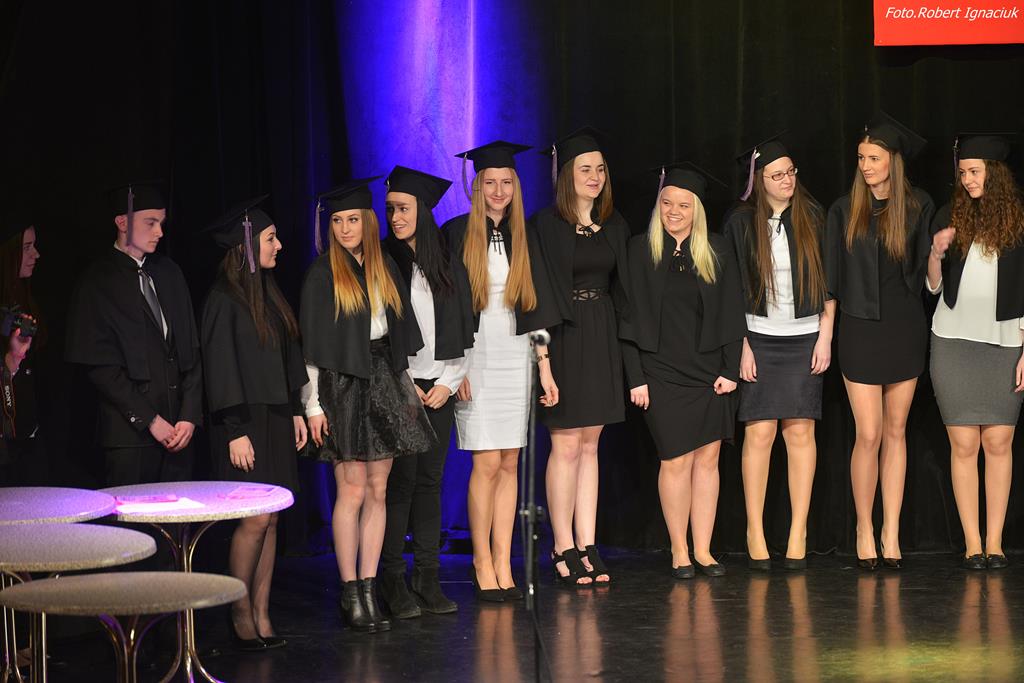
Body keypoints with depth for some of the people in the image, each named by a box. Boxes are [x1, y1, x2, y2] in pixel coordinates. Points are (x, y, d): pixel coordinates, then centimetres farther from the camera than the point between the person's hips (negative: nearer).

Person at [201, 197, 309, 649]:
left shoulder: (269, 295, 13)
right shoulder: (224, 301, -11)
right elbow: (220, 369, -13)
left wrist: (296, 411, 14)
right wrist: (236, 432, -16)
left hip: (275, 419, 8)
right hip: (245, 422, -8)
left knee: (269, 520, 6)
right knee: (256, 519, -9)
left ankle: (262, 616, 9)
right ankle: (241, 615, 3)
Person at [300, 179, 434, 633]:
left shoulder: (385, 268, 11)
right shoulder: (323, 274, -3)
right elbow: (313, 344, -6)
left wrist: (404, 388, 12)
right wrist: (314, 404, -11)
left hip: (383, 382, 5)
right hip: (342, 386, -5)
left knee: (377, 492, 3)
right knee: (353, 491, -7)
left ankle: (369, 590, 6)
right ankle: (350, 593, -1)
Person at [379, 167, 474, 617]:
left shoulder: (448, 267, 10)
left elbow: (462, 332, 12)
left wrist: (449, 382, 0)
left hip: (439, 389, 4)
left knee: (430, 480, 4)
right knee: (400, 482, -7)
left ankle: (428, 579, 8)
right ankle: (394, 583, -3)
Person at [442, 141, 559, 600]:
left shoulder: (524, 238, 10)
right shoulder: (457, 234, -2)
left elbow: (536, 306, 12)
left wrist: (545, 366, 6)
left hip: (515, 356, 4)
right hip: (474, 355, -4)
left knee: (509, 463, 3)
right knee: (488, 463, -9)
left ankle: (503, 564, 6)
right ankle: (483, 565, 0)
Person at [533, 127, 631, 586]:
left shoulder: (614, 226, 11)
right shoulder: (546, 226, -7)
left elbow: (621, 288, 15)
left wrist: (622, 339, 8)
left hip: (602, 339, 6)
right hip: (564, 337, -5)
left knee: (589, 445, 8)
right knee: (566, 445, -4)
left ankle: (587, 546, 10)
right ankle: (564, 549, 2)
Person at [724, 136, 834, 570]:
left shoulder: (812, 219, 4)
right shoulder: (741, 224, 1)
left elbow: (829, 281, 6)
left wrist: (825, 336, 0)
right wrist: (741, 345, -3)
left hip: (805, 337, 1)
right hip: (758, 337, -1)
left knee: (800, 432, -1)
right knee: (759, 433, -5)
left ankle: (798, 534, 3)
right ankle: (755, 533, 1)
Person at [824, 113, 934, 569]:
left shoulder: (918, 207, 1)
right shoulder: (844, 211, 0)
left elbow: (924, 268, 5)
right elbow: (832, 275, 3)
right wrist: (826, 333, 1)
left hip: (904, 327, 1)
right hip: (860, 330, -1)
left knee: (896, 432, 6)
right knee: (869, 435, -4)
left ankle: (891, 532, 12)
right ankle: (864, 529, 10)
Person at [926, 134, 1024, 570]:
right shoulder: (950, 218, 5)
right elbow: (932, 287, 9)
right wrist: (936, 253, -11)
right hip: (954, 342, 1)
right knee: (964, 444, -1)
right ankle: (972, 543, 3)